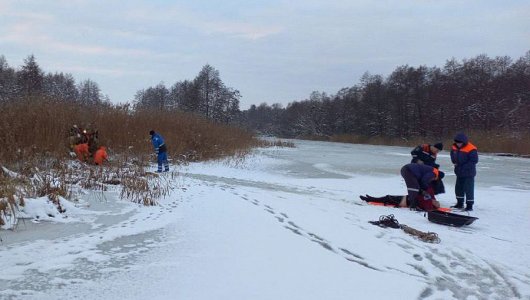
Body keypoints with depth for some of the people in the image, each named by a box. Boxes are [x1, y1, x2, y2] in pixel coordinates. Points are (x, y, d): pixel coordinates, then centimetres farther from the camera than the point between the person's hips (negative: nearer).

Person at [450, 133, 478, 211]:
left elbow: (474, 160, -19)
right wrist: (455, 162, 3)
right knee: (458, 188, 17)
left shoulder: (471, 149, -20)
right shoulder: (455, 147, 2)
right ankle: (460, 203, 31)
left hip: (468, 173, -8)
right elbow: (453, 155, 20)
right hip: (459, 172, 8)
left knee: (469, 189, -5)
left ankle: (469, 205, 2)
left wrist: (464, 166, -20)